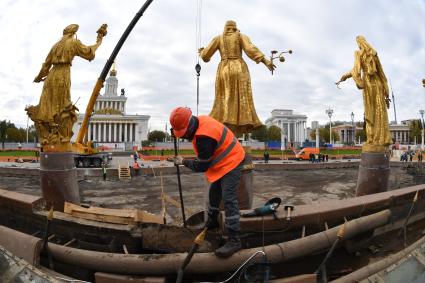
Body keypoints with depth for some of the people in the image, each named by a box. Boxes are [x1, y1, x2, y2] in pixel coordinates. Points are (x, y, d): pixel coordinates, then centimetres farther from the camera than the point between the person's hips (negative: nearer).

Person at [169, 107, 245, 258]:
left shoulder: (204, 137, -32)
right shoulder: (200, 120, -4)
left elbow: (201, 166, -23)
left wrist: (183, 162, -7)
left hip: (230, 162, -10)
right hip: (223, 162, 10)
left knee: (229, 200, -15)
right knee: (214, 193, 22)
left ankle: (234, 240, -12)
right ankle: (212, 221, 42)